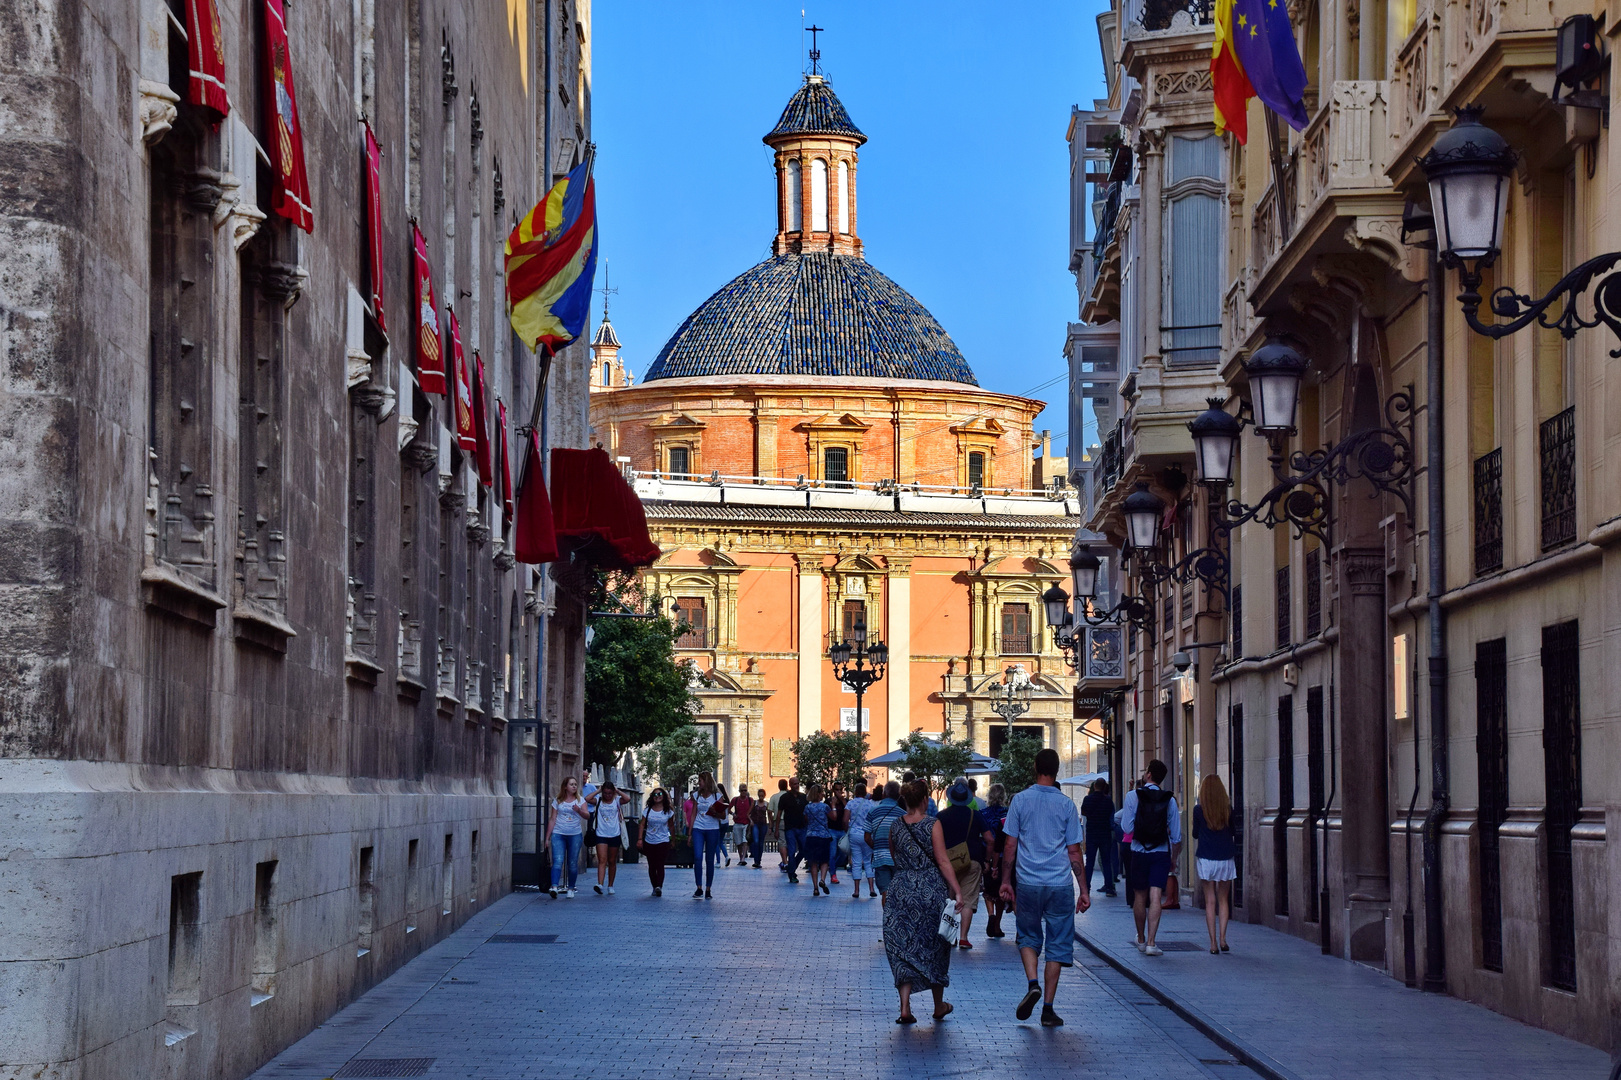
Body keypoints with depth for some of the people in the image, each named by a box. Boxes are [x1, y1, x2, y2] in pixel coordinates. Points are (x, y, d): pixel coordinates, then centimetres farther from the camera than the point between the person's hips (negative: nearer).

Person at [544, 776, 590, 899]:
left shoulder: (580, 800, 8)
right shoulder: (558, 801, 8)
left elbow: (587, 815, -3)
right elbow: (553, 820, 10)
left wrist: (579, 810, -24)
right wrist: (547, 837, 7)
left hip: (575, 835, 1)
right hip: (558, 834, -1)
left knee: (573, 863, 3)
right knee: (557, 861, -16)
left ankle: (571, 889, 12)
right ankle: (554, 887, -26)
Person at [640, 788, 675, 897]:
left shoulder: (668, 811, 1)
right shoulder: (647, 811, 4)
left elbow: (671, 826, 10)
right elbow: (643, 825, 6)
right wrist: (640, 839, -2)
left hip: (662, 842, -2)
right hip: (649, 842, 2)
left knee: (660, 865, -13)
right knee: (651, 866, 7)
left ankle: (659, 887, -24)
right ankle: (655, 887, 16)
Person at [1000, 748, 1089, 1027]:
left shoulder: (1020, 800, -1)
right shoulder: (1066, 804, 0)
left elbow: (1010, 845, 0)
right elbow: (1074, 851, 2)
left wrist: (1005, 881, 11)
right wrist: (1084, 890, 8)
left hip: (1028, 883, 0)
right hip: (1060, 885, 0)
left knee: (1028, 936, 18)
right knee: (1057, 944, 7)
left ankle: (1033, 984, -7)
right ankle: (1048, 1008, 5)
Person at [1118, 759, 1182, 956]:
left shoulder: (1133, 796, -7)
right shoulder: (1169, 800, -2)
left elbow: (1126, 828, -9)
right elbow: (1176, 834, 2)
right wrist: (1174, 857, 14)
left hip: (1139, 853, 0)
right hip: (1161, 853, 0)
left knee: (1140, 897, 14)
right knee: (1155, 898, -4)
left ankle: (1141, 940, 29)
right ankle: (1151, 942, -12)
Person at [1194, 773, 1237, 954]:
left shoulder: (1199, 809, -5)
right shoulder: (1228, 808, -1)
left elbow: (1195, 834, 4)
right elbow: (1232, 831, 11)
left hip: (1206, 858, -2)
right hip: (1226, 858, 2)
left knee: (1210, 901, 2)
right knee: (1224, 900, 11)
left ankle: (1213, 943, -1)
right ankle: (1222, 939, 1)